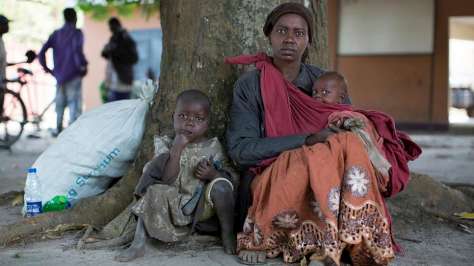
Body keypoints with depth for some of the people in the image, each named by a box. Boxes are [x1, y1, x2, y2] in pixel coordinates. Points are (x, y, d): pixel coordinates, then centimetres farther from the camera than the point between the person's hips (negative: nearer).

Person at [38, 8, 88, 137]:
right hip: (73, 75, -5)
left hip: (59, 75, 5)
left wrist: (45, 67, 11)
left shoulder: (56, 34, 9)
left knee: (60, 103, 18)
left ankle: (58, 129, 25)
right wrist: (83, 65, -13)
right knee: (74, 104, -2)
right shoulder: (77, 33, -6)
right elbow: (77, 50, -25)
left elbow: (42, 52, 0)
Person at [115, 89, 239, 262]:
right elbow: (166, 180, -15)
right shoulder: (166, 146, 0)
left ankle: (228, 235, -11)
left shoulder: (212, 147, -1)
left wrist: (213, 174, -23)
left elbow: (232, 179, -3)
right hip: (175, 207, 1)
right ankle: (138, 243, -18)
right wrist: (177, 149, -22)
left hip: (204, 207, -1)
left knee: (221, 185, -27)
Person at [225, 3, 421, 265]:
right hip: (271, 181, -3)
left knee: (351, 145, -26)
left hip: (323, 181, 4)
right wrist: (307, 141, -19)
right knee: (318, 157, -33)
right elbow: (240, 149, -9)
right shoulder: (249, 86, 1)